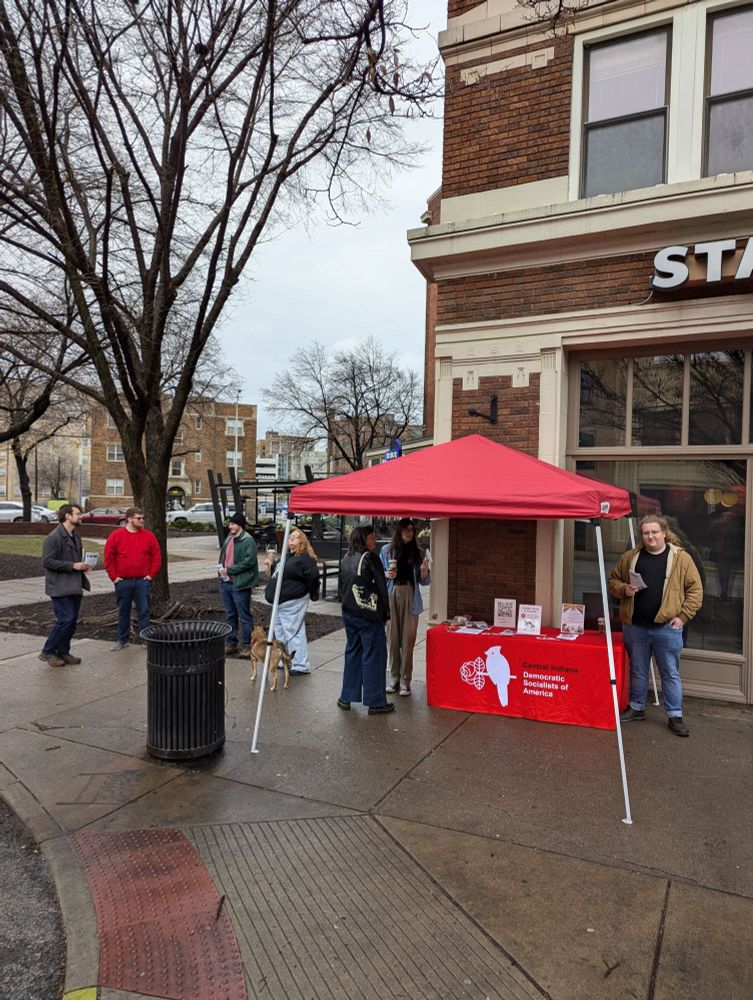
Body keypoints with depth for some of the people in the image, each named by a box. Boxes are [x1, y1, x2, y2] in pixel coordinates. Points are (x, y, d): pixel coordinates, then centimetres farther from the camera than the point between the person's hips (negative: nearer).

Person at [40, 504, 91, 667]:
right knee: (65, 619, -10)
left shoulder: (75, 536, 13)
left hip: (74, 586, 8)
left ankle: (63, 652, 21)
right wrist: (72, 566, -20)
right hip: (60, 587, -8)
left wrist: (82, 566, 4)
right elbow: (47, 561, -17)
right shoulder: (54, 537, -14)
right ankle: (47, 652, 6)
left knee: (72, 620, 10)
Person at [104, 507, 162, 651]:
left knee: (144, 611, 2)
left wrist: (151, 575, -2)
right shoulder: (116, 536, 0)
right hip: (123, 581, 0)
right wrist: (114, 576, -4)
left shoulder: (149, 536, 3)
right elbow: (108, 558, 0)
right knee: (123, 611, 10)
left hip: (143, 581, 0)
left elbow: (156, 557, 5)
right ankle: (122, 640, 22)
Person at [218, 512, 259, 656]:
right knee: (230, 615, 16)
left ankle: (247, 644, 12)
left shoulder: (248, 541, -12)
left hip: (240, 584, -8)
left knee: (244, 616, 2)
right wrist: (221, 568, 6)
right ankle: (231, 643, 27)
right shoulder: (228, 539, 14)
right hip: (225, 583, 8)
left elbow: (249, 561, -21)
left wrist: (229, 570, -18)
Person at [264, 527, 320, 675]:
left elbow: (313, 577, -19)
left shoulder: (304, 558, -15)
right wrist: (271, 565, 11)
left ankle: (301, 666, 0)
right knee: (280, 632, 19)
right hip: (281, 602, 11)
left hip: (293, 603, -11)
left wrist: (312, 594, -7)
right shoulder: (287, 555, 16)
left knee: (293, 633, -7)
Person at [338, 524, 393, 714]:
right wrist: (386, 613, -2)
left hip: (349, 613, 7)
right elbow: (381, 587, -11)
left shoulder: (345, 560, 9)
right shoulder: (370, 558, -12)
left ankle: (346, 698, 21)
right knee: (374, 656, 0)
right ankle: (375, 702, 5)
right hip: (370, 615, -7)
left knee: (352, 653, 16)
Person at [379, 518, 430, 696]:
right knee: (392, 639, 3)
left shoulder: (417, 553, 8)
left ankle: (405, 681, 7)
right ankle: (394, 678, 15)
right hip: (391, 596, 0)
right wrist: (386, 575, -10)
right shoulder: (387, 550, 6)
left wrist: (424, 572, -11)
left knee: (408, 640, -1)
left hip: (411, 597, 0)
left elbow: (424, 582, 9)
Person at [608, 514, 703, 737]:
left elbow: (695, 589, -1)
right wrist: (623, 589, -7)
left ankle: (675, 716, 18)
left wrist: (683, 616, -7)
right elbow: (613, 581, 15)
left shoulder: (681, 558, -2)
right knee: (638, 671, 15)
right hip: (634, 627, 3)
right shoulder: (629, 557, 6)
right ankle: (636, 708, 30)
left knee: (670, 673, 6)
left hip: (667, 627, -2)